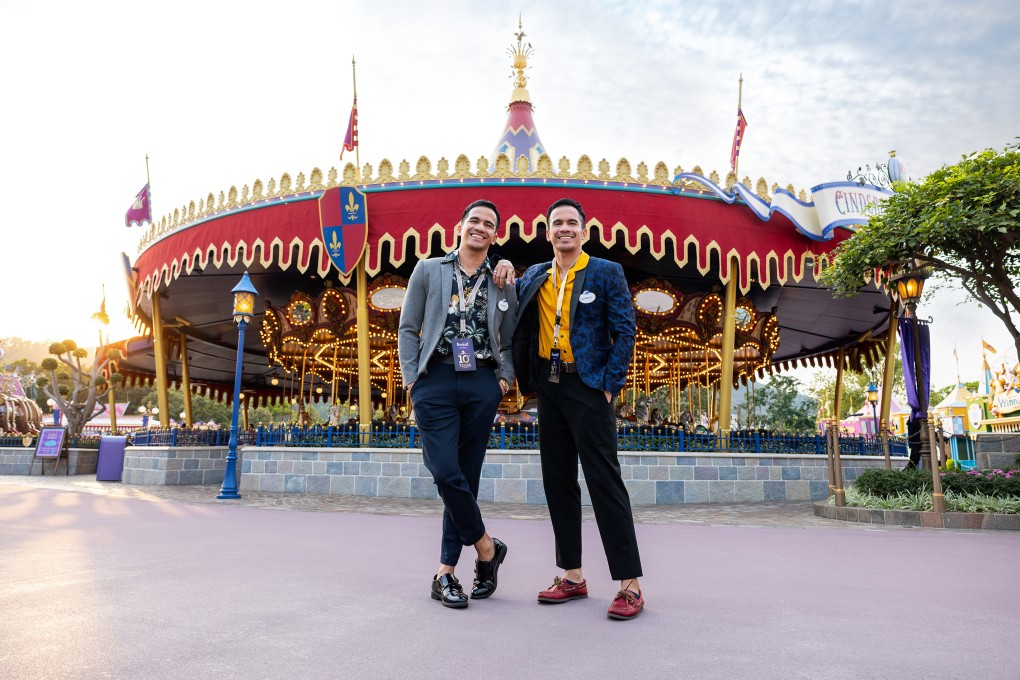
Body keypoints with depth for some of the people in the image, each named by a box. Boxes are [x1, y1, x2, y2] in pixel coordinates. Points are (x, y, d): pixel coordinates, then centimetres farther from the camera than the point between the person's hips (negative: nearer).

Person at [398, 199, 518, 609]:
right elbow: (408, 329, 7)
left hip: (481, 384, 2)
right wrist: (411, 378, -2)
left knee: (467, 476, 3)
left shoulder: (503, 283, 13)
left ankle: (446, 573, 13)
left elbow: (510, 341, 16)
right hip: (436, 380, -1)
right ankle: (487, 548, 10)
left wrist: (505, 379, 1)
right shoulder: (428, 270, 9)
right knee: (446, 473, -12)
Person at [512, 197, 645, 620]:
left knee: (604, 481, -6)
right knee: (557, 481, 9)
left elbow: (625, 331, -4)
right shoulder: (534, 277, 13)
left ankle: (629, 584, 1)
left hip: (587, 387, -6)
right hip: (548, 386, 6)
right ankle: (572, 576, 21)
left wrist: (610, 384, -11)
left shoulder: (606, 273, 0)